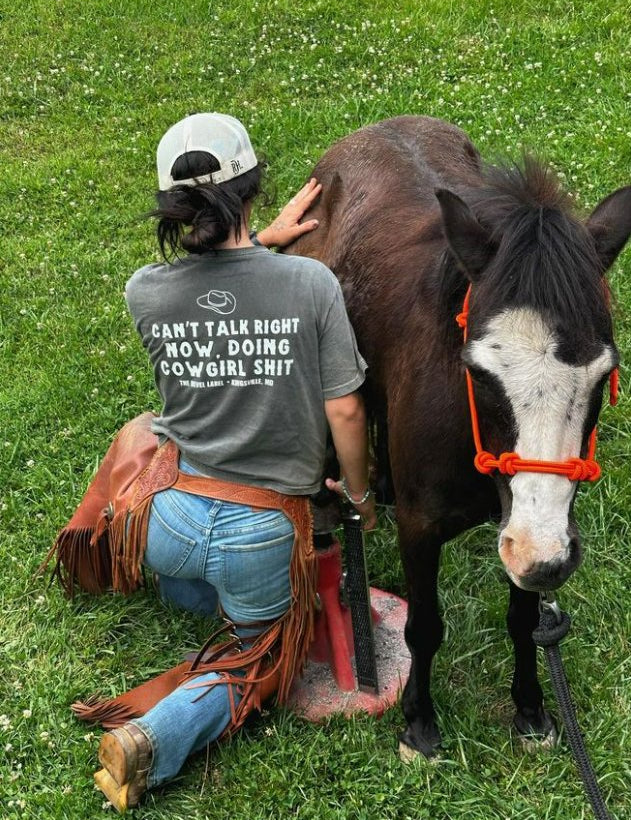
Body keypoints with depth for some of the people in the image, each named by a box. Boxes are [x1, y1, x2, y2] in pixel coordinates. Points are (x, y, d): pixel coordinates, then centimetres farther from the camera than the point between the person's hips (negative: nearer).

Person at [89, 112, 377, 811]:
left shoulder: (144, 292, -10)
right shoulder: (312, 283, -16)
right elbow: (344, 412, -11)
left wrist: (265, 240, 20)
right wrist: (359, 494, 6)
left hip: (168, 512, 3)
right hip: (264, 531, -3)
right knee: (259, 656, 23)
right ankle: (154, 741, 2)